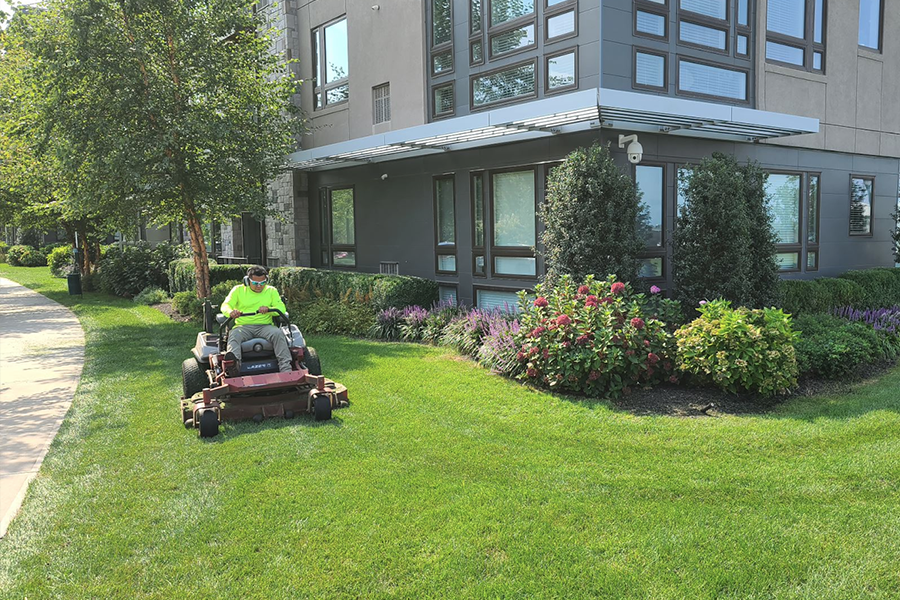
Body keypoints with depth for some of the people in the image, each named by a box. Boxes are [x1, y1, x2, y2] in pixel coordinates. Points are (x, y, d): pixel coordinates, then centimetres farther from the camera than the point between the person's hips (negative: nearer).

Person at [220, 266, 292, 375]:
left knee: (278, 333, -32)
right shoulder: (238, 290, 13)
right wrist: (231, 312, -24)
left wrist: (268, 309, -19)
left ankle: (286, 369, -40)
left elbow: (282, 308, 4)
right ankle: (234, 362, -64)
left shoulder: (271, 291, 14)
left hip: (264, 326, 0)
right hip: (243, 326, 0)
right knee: (234, 335, -34)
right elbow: (225, 305, 3)